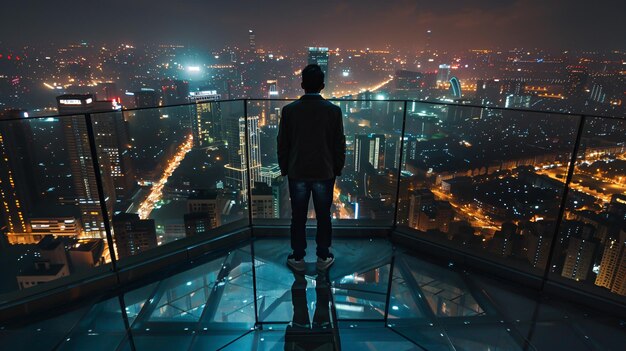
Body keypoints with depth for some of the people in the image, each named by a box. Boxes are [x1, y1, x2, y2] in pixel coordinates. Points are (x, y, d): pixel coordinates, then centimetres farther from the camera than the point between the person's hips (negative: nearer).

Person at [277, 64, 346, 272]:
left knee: (298, 217, 12)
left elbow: (282, 143, -1)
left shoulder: (289, 110, -7)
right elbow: (339, 144, -3)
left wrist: (284, 168, 11)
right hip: (325, 173, 0)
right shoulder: (334, 111, -8)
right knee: (323, 217, 13)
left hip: (297, 173, 0)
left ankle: (298, 258, 24)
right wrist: (337, 169, 11)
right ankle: (323, 258, 26)